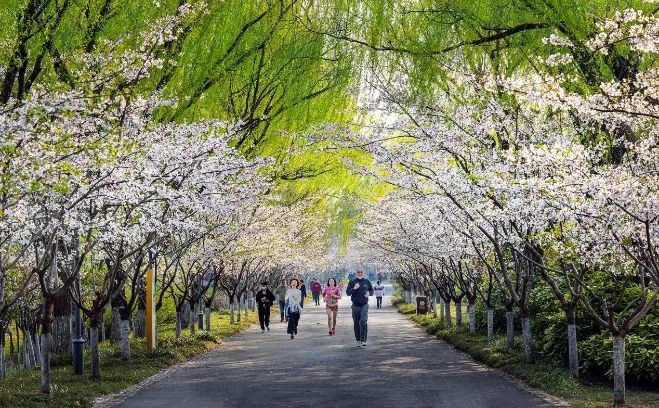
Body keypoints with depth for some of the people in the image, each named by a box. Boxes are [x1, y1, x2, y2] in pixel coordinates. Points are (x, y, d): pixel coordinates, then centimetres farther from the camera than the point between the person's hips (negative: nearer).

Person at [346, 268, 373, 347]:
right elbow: (348, 292, 1)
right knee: (356, 323, 6)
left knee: (363, 321, -16)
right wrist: (354, 288, -16)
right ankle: (358, 340, 19)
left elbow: (371, 290, 19)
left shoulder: (367, 281, 7)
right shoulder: (352, 282, 4)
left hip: (364, 305, -1)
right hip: (355, 305, 1)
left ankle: (363, 340, -16)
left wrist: (369, 293, -3)